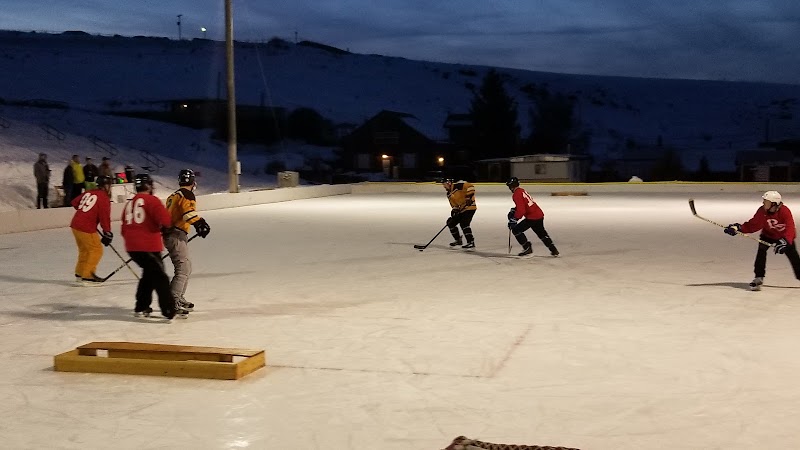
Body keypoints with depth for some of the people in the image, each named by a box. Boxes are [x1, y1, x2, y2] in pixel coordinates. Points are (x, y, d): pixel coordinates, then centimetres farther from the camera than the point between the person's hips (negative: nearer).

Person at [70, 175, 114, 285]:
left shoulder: (88, 193, 13)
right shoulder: (104, 198, -10)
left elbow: (75, 202, 23)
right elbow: (105, 217, -14)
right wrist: (107, 233, -9)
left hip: (75, 224, 8)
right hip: (86, 229, -8)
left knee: (84, 249, 22)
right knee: (96, 250, 0)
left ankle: (80, 274, 31)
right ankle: (87, 277, -3)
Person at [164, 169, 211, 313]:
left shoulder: (173, 196, 22)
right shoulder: (187, 194, -7)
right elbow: (189, 211, -24)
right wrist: (200, 223, -27)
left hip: (169, 234, 10)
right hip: (177, 236, -10)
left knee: (186, 267, 18)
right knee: (183, 268, -13)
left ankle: (178, 298, 21)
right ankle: (173, 300, -21)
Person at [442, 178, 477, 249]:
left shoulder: (457, 186, -14)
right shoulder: (449, 195, 13)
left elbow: (470, 187, -21)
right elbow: (454, 204, 11)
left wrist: (469, 196, -26)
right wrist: (454, 210, -9)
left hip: (469, 207, -10)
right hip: (461, 210, 10)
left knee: (464, 224, -22)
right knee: (451, 223, 9)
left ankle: (471, 242, -18)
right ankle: (458, 240, 21)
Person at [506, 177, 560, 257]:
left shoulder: (516, 194, -14)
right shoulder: (522, 191, 16)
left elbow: (521, 210, -21)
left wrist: (514, 219, -14)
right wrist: (513, 211, 21)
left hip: (532, 217, -10)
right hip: (539, 215, 10)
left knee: (516, 230, 0)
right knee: (542, 233, 27)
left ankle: (527, 248, 0)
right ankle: (553, 250, 28)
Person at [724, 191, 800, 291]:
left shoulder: (785, 211, -32)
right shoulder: (762, 211, -20)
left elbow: (790, 229, -39)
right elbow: (753, 225, -13)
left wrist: (785, 241, -54)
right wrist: (739, 228, -27)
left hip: (785, 236, -3)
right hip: (768, 234, 3)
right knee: (761, 251, -15)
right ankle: (759, 278, -9)